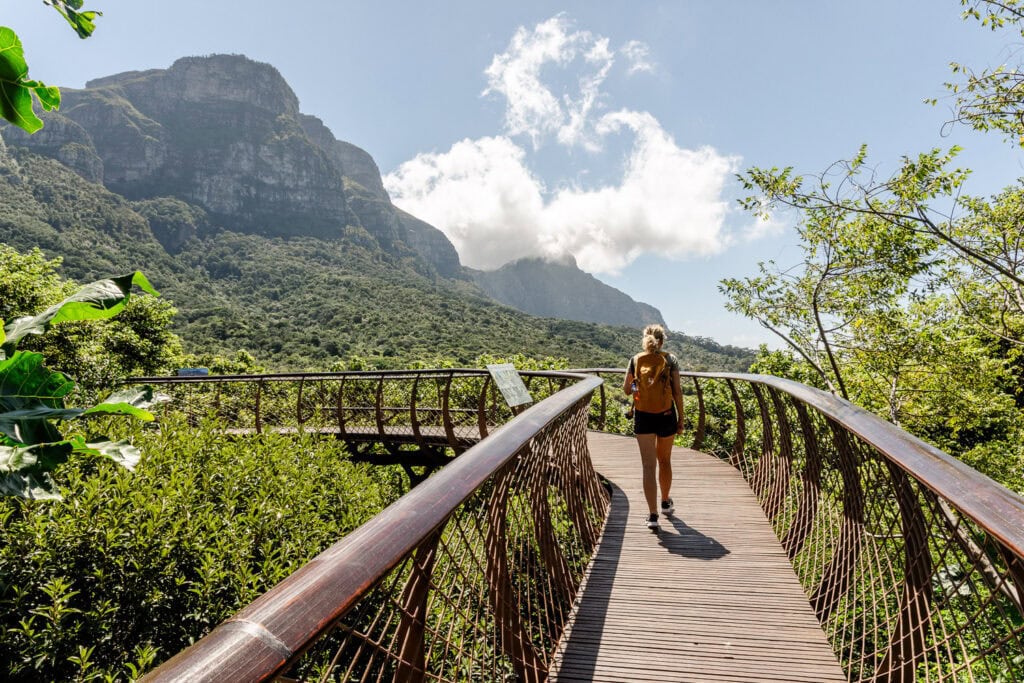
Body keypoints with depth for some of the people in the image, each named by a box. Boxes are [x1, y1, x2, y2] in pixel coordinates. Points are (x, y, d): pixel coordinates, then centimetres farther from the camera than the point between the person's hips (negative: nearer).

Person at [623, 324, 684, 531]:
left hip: (643, 417, 0)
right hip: (666, 415, 1)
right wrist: (681, 418, 2)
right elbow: (677, 392, -5)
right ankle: (665, 502, 39)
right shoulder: (670, 359, -3)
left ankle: (652, 515, -3)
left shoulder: (636, 360, -1)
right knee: (664, 461, 20)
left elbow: (626, 390, 1)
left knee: (649, 466, 2)